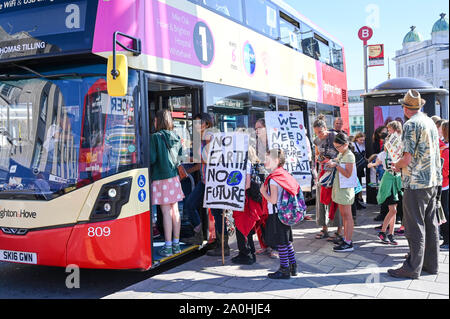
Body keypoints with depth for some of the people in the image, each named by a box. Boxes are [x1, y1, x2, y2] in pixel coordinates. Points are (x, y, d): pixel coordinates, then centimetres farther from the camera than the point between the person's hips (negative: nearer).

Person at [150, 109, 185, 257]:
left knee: (166, 212, -4)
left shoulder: (155, 137, -9)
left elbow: (151, 159, -12)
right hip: (174, 177, 6)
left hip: (161, 178, -5)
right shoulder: (176, 137, 9)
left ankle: (168, 246, 0)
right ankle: (176, 244, 15)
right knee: (175, 210, 9)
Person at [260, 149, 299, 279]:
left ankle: (284, 270, 6)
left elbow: (273, 200, -23)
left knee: (280, 243, -1)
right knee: (286, 241, 16)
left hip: (276, 213, -9)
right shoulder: (284, 174, 8)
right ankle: (292, 266, 24)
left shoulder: (273, 179, -19)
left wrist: (263, 192, -8)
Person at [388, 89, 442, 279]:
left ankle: (413, 268, 3)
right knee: (430, 224, 13)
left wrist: (397, 166, 1)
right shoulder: (431, 123, 12)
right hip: (433, 180, 8)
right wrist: (402, 165, 21)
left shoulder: (411, 124, -14)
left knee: (415, 226, -3)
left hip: (416, 182, -8)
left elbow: (407, 158, -19)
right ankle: (431, 264, 22)